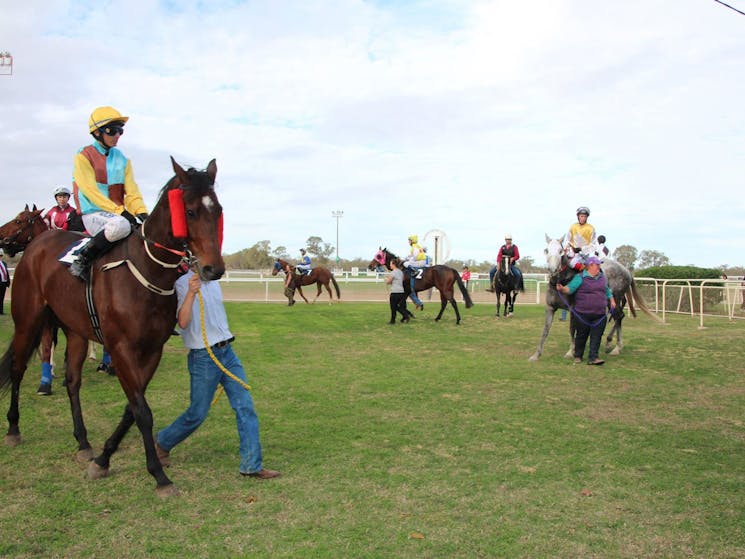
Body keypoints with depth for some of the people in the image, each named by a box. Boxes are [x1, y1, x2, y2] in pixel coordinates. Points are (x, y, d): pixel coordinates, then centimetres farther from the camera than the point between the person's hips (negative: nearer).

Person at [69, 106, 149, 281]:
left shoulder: (122, 159, 15)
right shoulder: (84, 156, -2)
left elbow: (132, 191, 7)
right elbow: (91, 192, -12)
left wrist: (142, 213, -13)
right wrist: (120, 211, -21)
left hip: (119, 214, 6)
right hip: (94, 214, -6)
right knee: (121, 225, -37)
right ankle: (82, 260, -21)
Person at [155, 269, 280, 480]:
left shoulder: (213, 281, 12)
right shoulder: (184, 283, -13)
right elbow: (183, 322, -27)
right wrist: (191, 293, -40)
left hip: (227, 352, 7)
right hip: (203, 357, -7)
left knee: (246, 407, 0)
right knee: (197, 414, 5)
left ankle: (252, 465, 5)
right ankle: (162, 443, 33)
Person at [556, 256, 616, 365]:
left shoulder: (602, 277, 13)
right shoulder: (580, 278, -7)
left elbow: (607, 290, 28)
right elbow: (570, 288, -17)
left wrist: (612, 300, 24)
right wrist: (562, 288, -36)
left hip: (600, 315, 5)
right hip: (583, 314, -4)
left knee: (596, 336, -2)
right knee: (581, 335, 7)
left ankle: (593, 358, 0)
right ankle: (578, 356, 23)